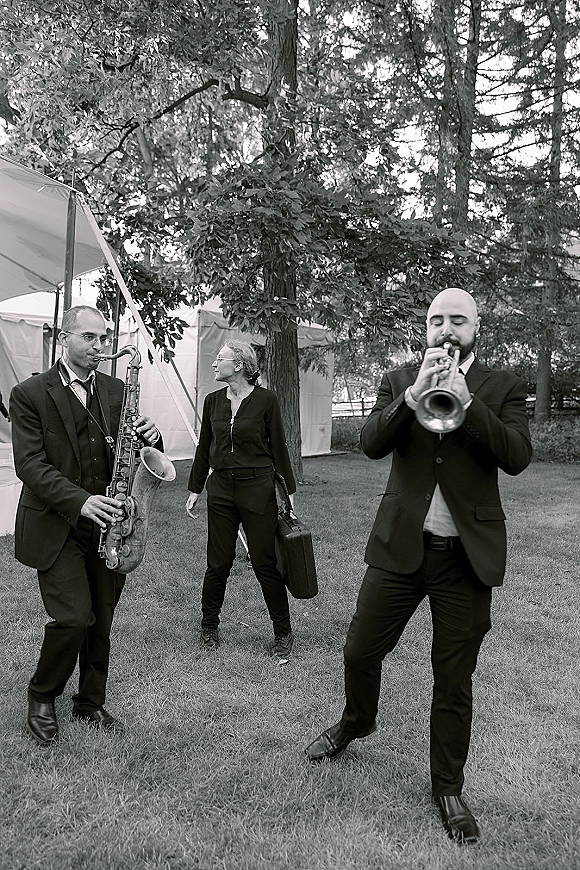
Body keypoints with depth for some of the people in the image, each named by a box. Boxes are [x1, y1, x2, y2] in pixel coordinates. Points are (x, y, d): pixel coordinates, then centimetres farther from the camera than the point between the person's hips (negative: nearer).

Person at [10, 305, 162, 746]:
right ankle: (42, 697, 19)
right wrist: (80, 501, -27)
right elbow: (30, 464, -13)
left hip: (106, 524, 4)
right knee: (75, 617, -10)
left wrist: (149, 438, -15)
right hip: (57, 527, -4)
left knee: (102, 621, 11)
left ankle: (91, 703, 32)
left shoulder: (116, 390, 8)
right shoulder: (30, 394, -5)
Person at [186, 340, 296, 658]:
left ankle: (283, 632, 18)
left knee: (265, 562, 2)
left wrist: (288, 492, -2)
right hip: (220, 488, 4)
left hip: (257, 488, -3)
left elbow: (278, 448, -2)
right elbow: (204, 448, 13)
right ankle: (209, 627, 26)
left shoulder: (265, 399, -5)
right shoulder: (213, 401, 7)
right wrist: (194, 490, 13)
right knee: (218, 563, 7)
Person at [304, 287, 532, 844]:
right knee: (360, 651, 12)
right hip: (399, 546, 2)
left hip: (468, 554, -1)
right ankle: (356, 723, 44)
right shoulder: (398, 381, 5)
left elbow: (517, 456, -12)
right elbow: (371, 443, -9)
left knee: (453, 680, 9)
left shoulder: (502, 388, 2)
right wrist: (415, 392, -22)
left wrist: (466, 400, -23)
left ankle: (447, 787, 30)